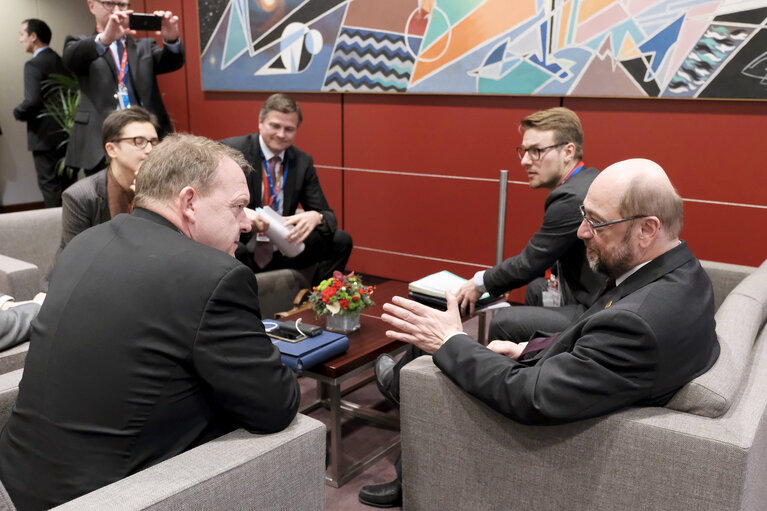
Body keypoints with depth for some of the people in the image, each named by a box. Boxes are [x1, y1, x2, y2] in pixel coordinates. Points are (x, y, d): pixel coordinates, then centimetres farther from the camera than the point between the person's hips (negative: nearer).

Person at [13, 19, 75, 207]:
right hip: (67, 133, 8)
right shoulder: (63, 62, 10)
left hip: (45, 137, -8)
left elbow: (32, 101, -22)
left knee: (50, 186, -2)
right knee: (67, 183, 13)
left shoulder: (34, 65, -13)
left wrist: (18, 113, -5)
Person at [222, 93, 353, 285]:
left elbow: (328, 215, 3)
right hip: (240, 249, -4)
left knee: (341, 240, -11)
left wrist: (315, 217, -23)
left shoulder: (303, 162, 4)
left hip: (281, 252, 4)